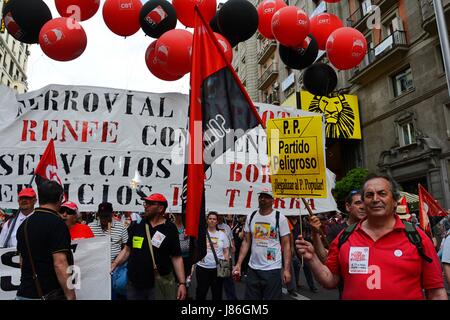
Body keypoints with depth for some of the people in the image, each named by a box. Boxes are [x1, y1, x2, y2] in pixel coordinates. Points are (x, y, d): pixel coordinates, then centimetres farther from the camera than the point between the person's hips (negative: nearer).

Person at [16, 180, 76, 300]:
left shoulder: (24, 224, 7)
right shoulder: (56, 223, -18)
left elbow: (22, 261, 16)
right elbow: (60, 264, -24)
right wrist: (71, 297, -21)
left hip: (25, 293, 8)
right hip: (50, 294, -7)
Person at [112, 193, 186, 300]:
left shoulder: (170, 229, -6)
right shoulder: (137, 225, 3)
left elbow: (177, 258, -6)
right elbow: (127, 249, 12)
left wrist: (182, 283, -11)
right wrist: (114, 264, -1)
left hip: (159, 285, -3)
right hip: (134, 284, 3)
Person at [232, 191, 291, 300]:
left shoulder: (280, 218, -6)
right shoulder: (251, 217, 4)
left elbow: (286, 245, -5)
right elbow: (246, 242, 7)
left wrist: (287, 269, -12)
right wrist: (238, 264, 0)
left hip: (272, 269, -3)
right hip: (252, 268, 4)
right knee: (250, 297, 12)